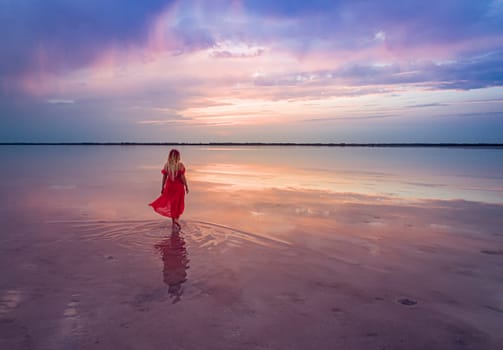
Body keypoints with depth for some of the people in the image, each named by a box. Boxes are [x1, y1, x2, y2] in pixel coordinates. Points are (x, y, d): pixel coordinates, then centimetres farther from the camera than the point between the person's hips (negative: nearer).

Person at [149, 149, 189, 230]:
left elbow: (164, 177, -1)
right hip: (178, 187, -3)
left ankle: (173, 223, 22)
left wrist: (162, 188, 8)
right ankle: (176, 219, -6)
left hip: (169, 187, 3)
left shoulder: (166, 165, -4)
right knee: (178, 204, 12)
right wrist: (186, 187, -3)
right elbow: (183, 177, -13)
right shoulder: (180, 165, -13)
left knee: (171, 204, 15)